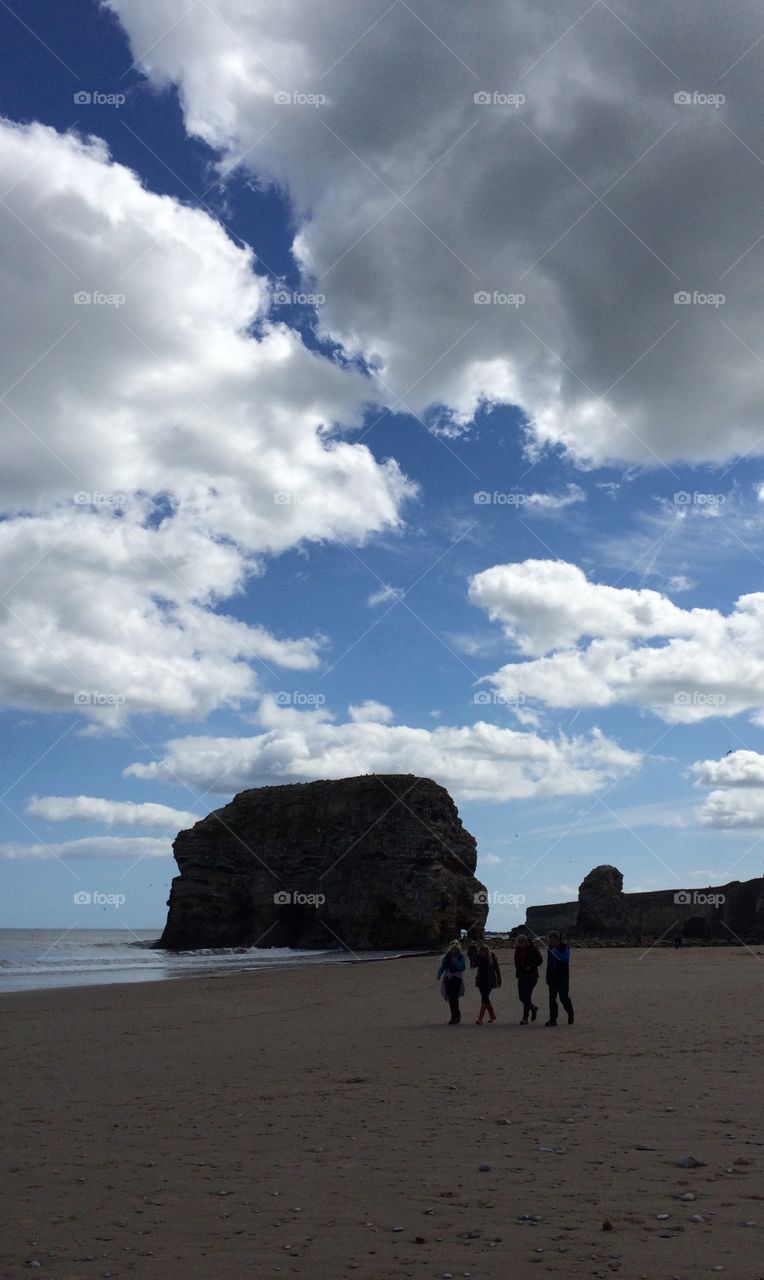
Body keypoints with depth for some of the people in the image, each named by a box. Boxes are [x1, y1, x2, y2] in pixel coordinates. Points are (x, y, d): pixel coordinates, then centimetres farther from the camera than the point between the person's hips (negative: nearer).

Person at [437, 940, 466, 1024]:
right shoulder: (447, 956, 6)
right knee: (450, 998, 6)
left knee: (454, 997, -12)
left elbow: (463, 968, -11)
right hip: (448, 979, 4)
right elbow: (442, 966, 9)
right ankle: (457, 1015, 22)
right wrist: (439, 975, -5)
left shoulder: (460, 957, -2)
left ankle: (455, 1017, -6)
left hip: (456, 979, -4)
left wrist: (455, 961, -21)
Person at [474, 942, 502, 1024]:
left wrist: (499, 980, -1)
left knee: (484, 998, -13)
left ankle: (480, 1018, -16)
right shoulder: (479, 956, 2)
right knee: (485, 998, 10)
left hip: (489, 980, -5)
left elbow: (497, 969, -3)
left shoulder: (492, 956, -8)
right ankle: (492, 1015, 28)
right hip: (481, 979, 5)